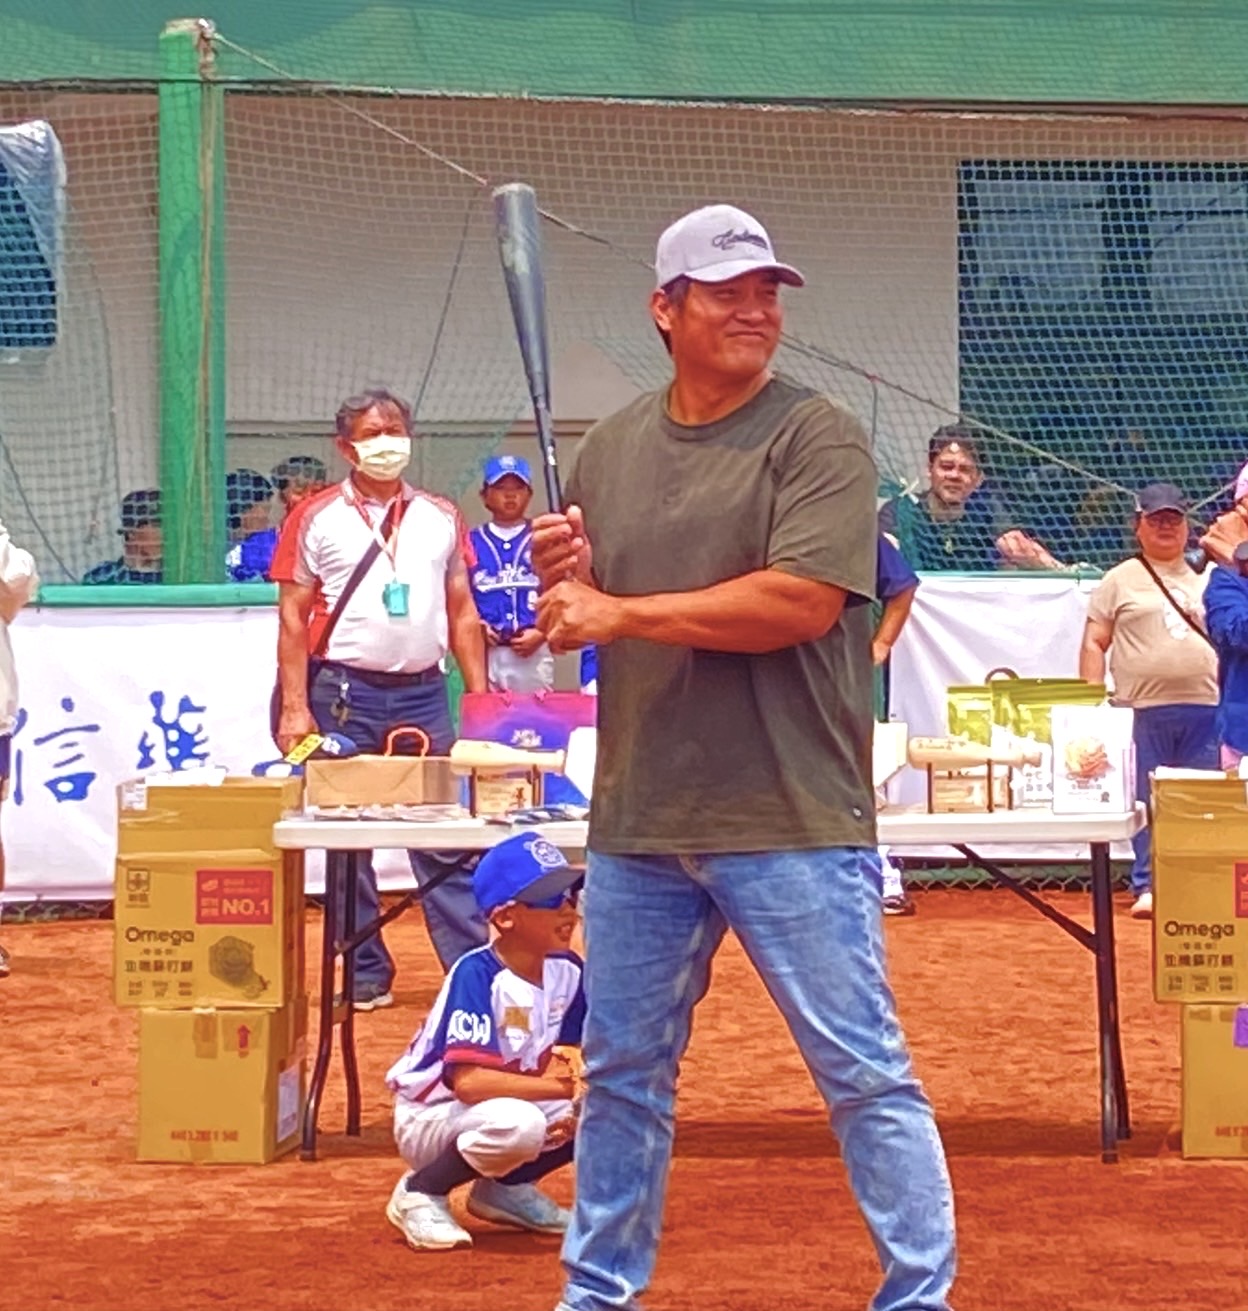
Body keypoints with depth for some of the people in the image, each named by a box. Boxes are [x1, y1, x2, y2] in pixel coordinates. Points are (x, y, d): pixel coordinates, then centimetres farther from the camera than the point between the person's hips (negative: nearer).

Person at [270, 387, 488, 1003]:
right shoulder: (317, 518, 2)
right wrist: (295, 708, -8)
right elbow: (292, 617, 0)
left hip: (423, 693, 2)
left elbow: (462, 612, 14)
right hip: (345, 694, -2)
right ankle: (366, 974, 11)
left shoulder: (440, 517, 11)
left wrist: (479, 695, 6)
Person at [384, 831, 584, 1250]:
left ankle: (506, 1186, 10)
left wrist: (579, 1101, -22)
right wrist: (555, 1086, -37)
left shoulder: (568, 971, -4)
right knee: (516, 1122, -37)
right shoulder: (476, 975, -25)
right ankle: (420, 1192, -10)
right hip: (430, 1119, -8)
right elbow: (469, 1082, -34)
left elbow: (571, 1062, 0)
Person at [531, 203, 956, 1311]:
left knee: (865, 1072, -2)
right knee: (622, 1073, 14)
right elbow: (584, 625, 18)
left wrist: (624, 612, -15)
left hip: (791, 822, -5)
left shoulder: (818, 438, -5)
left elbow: (804, 602, -18)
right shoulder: (608, 450, 12)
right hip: (637, 820, 6)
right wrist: (565, 582, -6)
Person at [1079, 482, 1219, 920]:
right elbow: (1094, 643, 3)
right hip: (1143, 709, -3)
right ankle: (1147, 887, 5)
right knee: (1146, 801, -1)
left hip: (1204, 708, 3)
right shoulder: (1121, 580, 6)